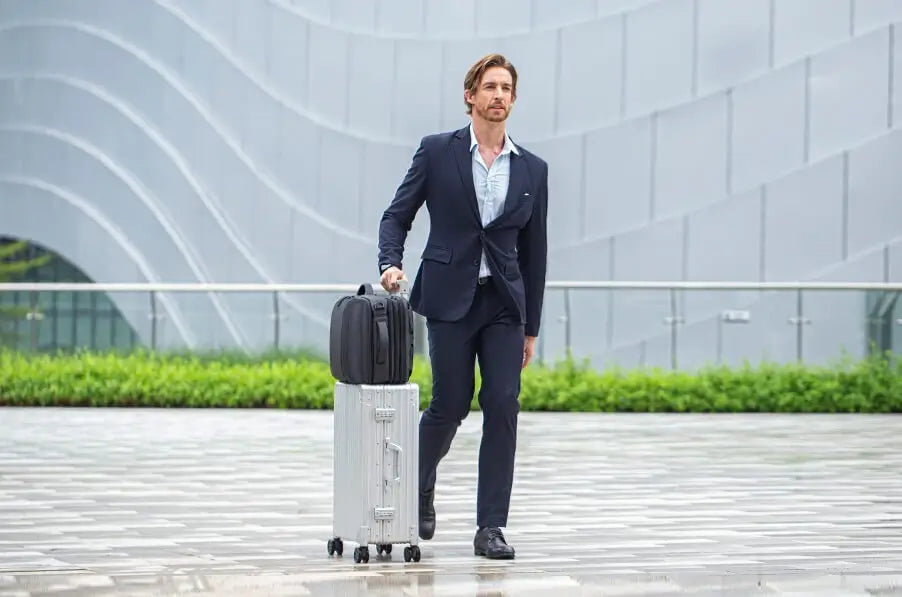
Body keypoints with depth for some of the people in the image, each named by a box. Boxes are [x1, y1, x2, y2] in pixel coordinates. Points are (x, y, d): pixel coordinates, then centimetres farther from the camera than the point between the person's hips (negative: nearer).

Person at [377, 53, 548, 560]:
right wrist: (391, 263, -16)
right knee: (451, 404, 0)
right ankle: (420, 488, 31)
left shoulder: (532, 169, 8)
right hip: (450, 298, -2)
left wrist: (531, 328, 10)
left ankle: (491, 528, -1)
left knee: (503, 406, -6)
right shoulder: (437, 151, 1)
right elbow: (397, 215, 4)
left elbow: (534, 251, 11)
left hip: (505, 303, 2)